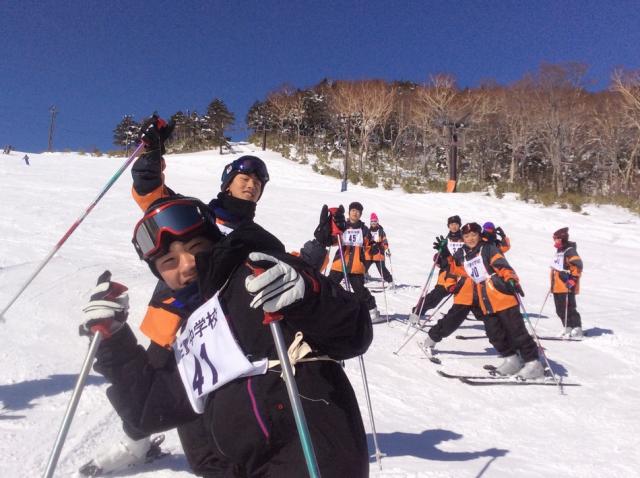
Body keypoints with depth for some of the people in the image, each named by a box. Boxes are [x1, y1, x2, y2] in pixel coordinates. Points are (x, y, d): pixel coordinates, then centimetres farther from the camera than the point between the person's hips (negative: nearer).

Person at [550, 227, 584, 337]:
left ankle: (577, 329, 2)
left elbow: (578, 266, -19)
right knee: (560, 310, 13)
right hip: (557, 287, 10)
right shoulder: (559, 251, 17)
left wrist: (573, 280, -21)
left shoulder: (570, 251, -12)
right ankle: (568, 328, 22)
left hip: (567, 287, -10)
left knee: (569, 309, -6)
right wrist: (553, 284, 26)